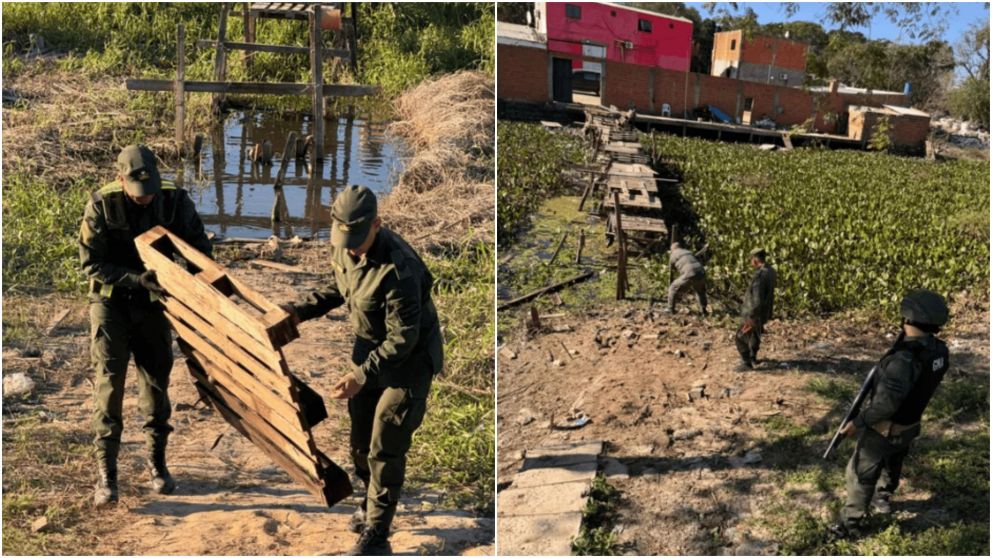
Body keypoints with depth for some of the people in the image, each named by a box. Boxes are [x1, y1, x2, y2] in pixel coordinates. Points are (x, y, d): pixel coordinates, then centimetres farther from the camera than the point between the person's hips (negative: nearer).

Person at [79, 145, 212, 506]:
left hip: (152, 302, 2)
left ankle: (157, 462, 23)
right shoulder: (102, 204, -18)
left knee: (156, 380, 6)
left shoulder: (175, 201, -13)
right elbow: (91, 264, -15)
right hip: (111, 300, -2)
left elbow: (200, 249, -3)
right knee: (108, 378, -9)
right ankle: (106, 472, -2)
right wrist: (136, 279, -28)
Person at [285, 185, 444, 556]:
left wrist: (362, 375, -36)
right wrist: (302, 311, -4)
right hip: (369, 349, 8)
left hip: (409, 359, -8)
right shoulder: (343, 246, -9)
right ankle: (374, 503, 41)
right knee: (361, 440, 17)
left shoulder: (399, 270, -34)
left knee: (385, 449, -5)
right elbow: (339, 286, 11)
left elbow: (403, 339, -29)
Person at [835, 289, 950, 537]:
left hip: (884, 429, -7)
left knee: (860, 475, 9)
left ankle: (851, 523, 20)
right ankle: (884, 498, 55)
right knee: (892, 463, 32)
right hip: (908, 426, 7)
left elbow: (887, 402, -34)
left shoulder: (905, 358, -36)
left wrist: (858, 422, -24)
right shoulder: (939, 351, -11)